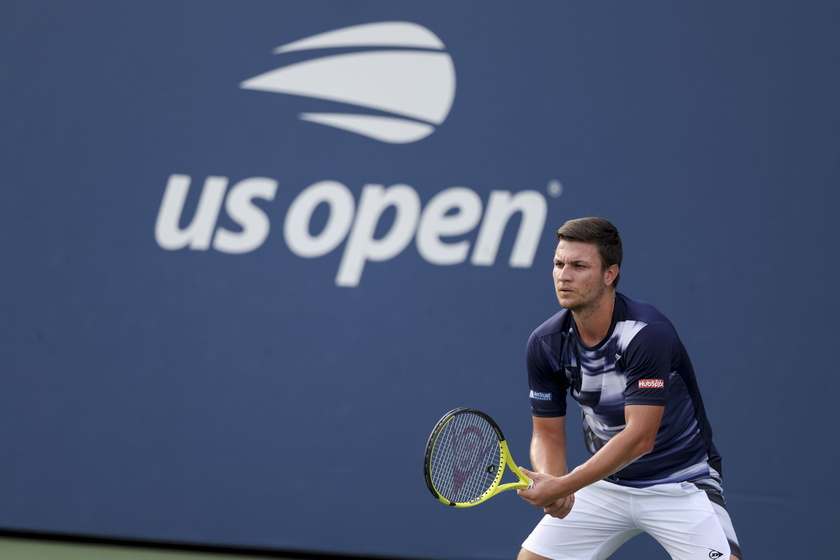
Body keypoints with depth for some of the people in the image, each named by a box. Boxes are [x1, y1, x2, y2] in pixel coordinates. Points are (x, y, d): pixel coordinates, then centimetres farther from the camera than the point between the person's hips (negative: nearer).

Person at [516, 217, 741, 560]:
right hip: (605, 483, 5)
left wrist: (563, 486, -35)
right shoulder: (544, 345, -9)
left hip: (679, 483, -5)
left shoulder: (649, 334, -27)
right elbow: (548, 432, -2)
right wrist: (550, 486, -24)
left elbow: (640, 438, -31)